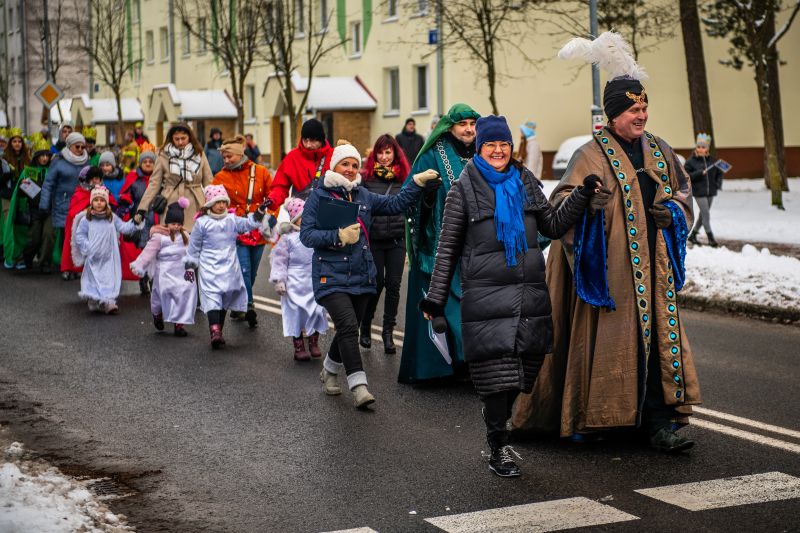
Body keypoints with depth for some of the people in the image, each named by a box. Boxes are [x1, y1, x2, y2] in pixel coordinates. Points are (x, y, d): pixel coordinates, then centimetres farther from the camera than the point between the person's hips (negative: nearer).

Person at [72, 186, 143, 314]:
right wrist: (87, 248, -10)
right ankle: (94, 302, 14)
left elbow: (123, 227, 3)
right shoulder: (86, 219, -4)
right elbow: (79, 236, -1)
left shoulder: (112, 218, 4)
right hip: (93, 257, -1)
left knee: (110, 279, -3)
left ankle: (109, 302, -2)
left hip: (109, 258, 1)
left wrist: (134, 223, -12)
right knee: (93, 280, 4)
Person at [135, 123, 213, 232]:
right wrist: (141, 209, -6)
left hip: (194, 208, 1)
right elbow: (154, 183, 2)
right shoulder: (164, 156, 3)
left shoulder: (199, 154, 8)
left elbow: (209, 183, 8)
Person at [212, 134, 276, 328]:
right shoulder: (221, 177, 1)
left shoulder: (260, 172, 4)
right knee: (244, 270, -15)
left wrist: (271, 215, -6)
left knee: (251, 273, 11)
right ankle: (248, 307, -16)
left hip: (258, 231, 3)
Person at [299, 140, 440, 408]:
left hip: (361, 275, 6)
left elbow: (394, 204, 12)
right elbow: (306, 235, -10)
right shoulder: (318, 196, -4)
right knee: (348, 326, -19)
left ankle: (329, 371, 38)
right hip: (331, 277, -6)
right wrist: (339, 237, -21)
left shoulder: (363, 196, 12)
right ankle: (358, 386, -20)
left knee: (349, 330, 13)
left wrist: (417, 183, 3)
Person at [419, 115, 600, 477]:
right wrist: (436, 297, 1)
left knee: (522, 371, 6)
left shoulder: (525, 182, 14)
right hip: (486, 295, -4)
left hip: (531, 294, 4)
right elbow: (447, 248, 4)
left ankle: (497, 423, 27)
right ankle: (499, 449, 0)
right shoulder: (464, 190, 2)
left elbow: (553, 226, 20)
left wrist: (583, 195, 8)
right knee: (496, 374, -8)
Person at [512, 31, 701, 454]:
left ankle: (659, 421, 5)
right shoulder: (592, 155, -6)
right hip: (610, 268, -5)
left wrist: (673, 211, 3)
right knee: (609, 337, -4)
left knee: (658, 332, 2)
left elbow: (682, 188, 24)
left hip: (653, 264, 6)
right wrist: (585, 204, -36)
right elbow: (560, 199, -15)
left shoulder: (657, 150, 12)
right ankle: (586, 416, 11)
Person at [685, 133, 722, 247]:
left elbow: (719, 172, 17)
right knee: (706, 214, -10)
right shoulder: (691, 161, -7)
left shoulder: (713, 160, 4)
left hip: (710, 191, 5)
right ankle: (710, 237, -3)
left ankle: (693, 235, 29)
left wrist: (718, 183, 2)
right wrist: (699, 173, -21)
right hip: (699, 192, -5)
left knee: (703, 214, 13)